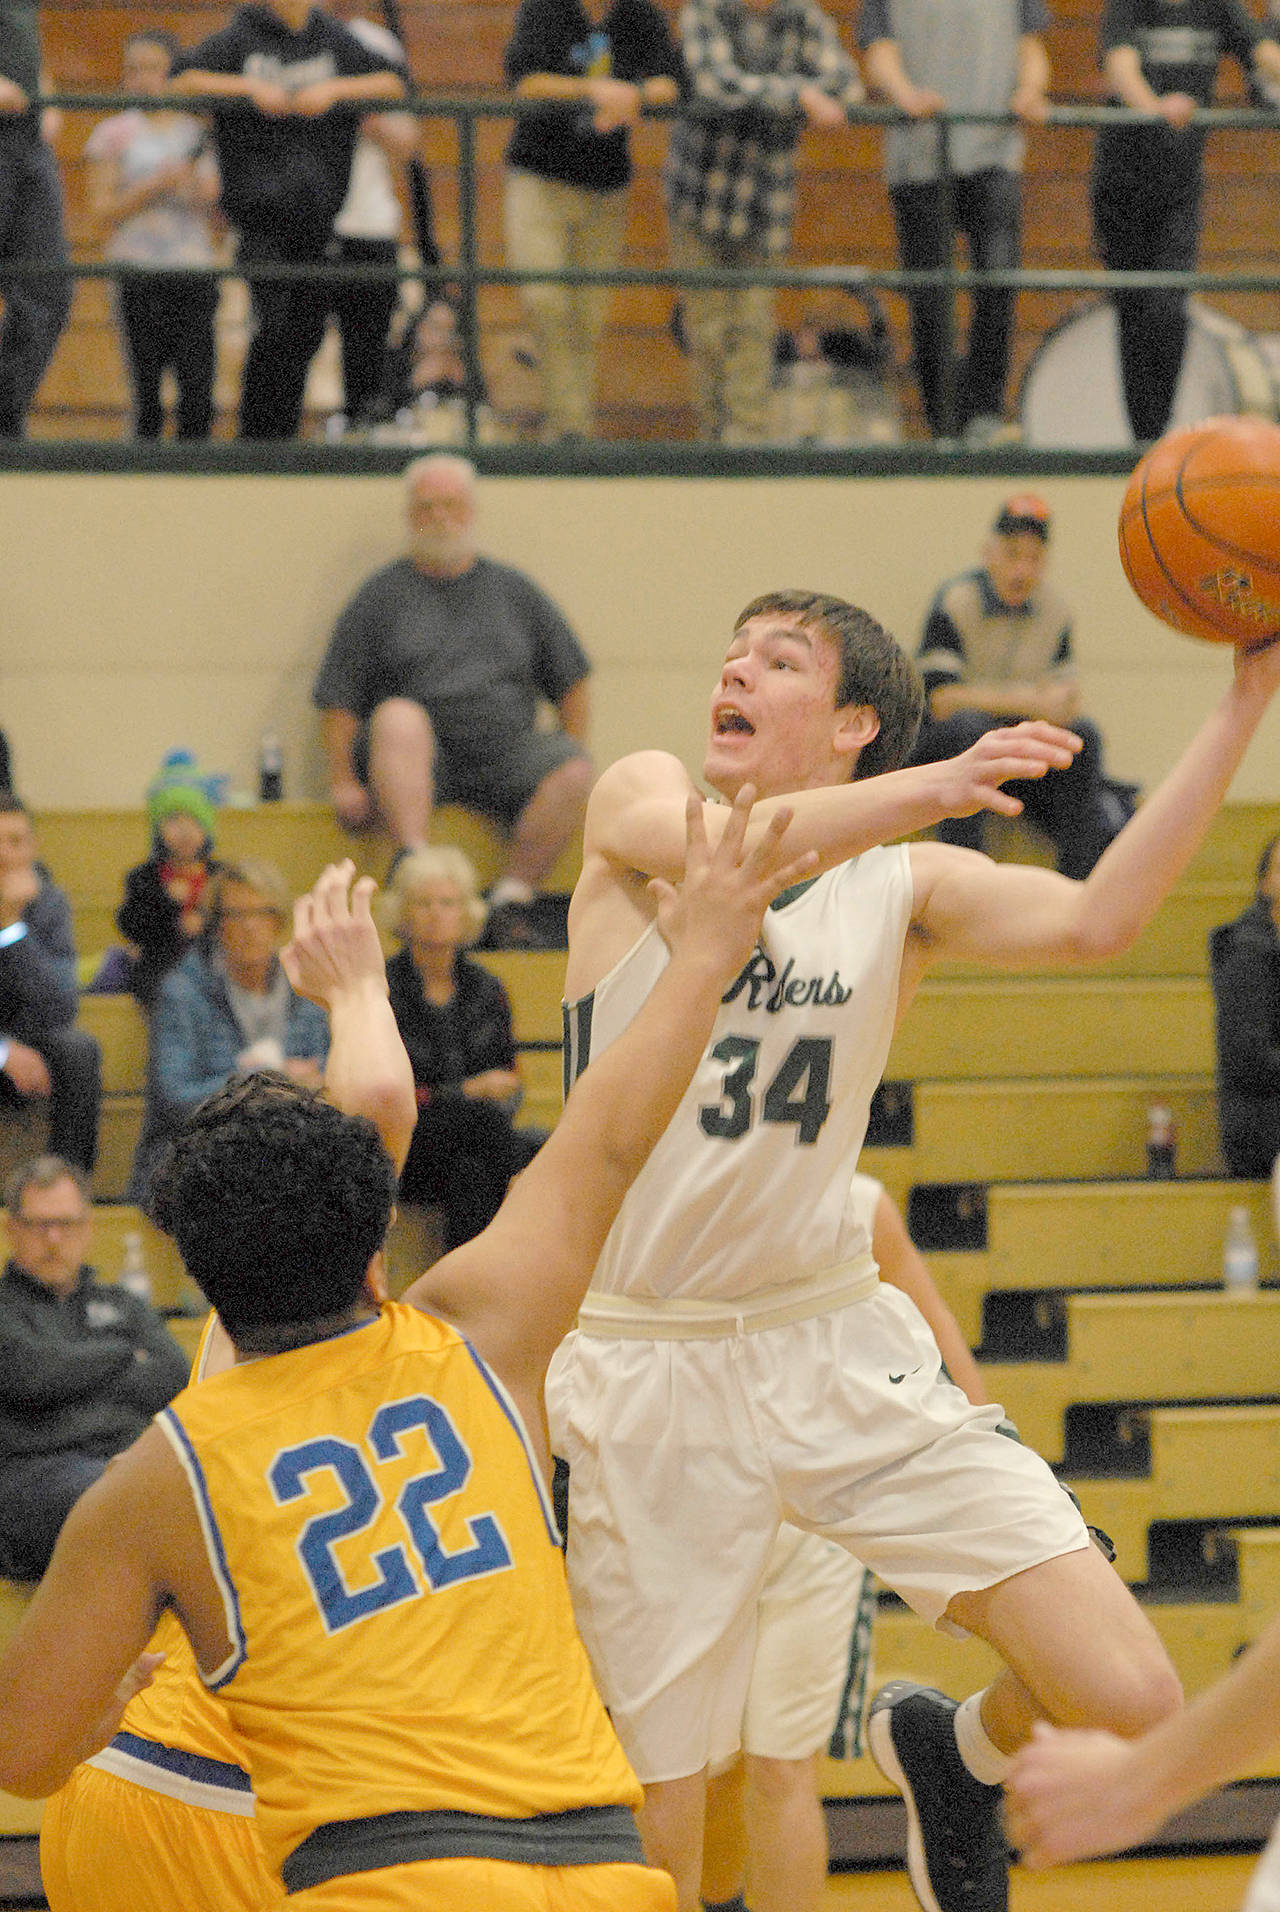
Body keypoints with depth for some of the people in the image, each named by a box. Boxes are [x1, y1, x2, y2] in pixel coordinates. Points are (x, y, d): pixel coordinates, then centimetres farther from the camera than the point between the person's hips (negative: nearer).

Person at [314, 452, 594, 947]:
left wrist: (565, 765, 5)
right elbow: (340, 699, 7)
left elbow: (572, 684, 19)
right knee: (398, 717, -36)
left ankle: (512, 899, -23)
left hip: (503, 759, 2)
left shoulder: (514, 589, 19)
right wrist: (343, 781, -7)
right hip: (417, 760, -2)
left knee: (574, 768, -27)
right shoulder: (382, 595, 13)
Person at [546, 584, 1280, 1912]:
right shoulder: (640, 802, 1)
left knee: (1129, 1699, -10)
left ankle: (959, 1754, 25)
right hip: (649, 1369, -2)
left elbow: (1095, 920, -14)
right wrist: (924, 788, -38)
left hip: (839, 1351, 2)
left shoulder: (903, 889, 5)